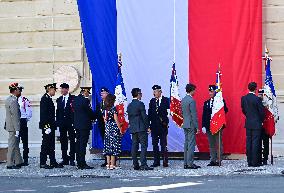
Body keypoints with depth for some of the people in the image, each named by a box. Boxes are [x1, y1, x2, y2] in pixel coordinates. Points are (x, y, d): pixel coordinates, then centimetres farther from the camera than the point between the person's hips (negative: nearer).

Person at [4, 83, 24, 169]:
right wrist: (17, 129, -21)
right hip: (13, 126, -10)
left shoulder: (8, 99, 12)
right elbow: (15, 116, -22)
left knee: (16, 145, 16)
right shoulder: (13, 101, -20)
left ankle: (19, 162, 23)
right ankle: (10, 164, 0)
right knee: (12, 145, -4)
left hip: (9, 125, 10)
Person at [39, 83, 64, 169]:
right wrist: (47, 126, -22)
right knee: (46, 144, -5)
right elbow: (43, 113, -19)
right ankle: (42, 163, 0)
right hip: (47, 125, -10)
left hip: (51, 125, 10)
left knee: (51, 145, 11)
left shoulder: (49, 98, 16)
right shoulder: (45, 98, -13)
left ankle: (53, 162, 14)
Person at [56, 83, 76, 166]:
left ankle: (72, 159, -1)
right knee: (63, 141, 6)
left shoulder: (73, 98, -2)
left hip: (71, 122, -5)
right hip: (62, 123, 5)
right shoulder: (59, 99, 14)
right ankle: (65, 159, 11)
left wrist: (74, 121, -10)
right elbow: (58, 111, 15)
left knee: (72, 140, -3)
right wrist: (57, 122, 6)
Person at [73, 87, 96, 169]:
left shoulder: (75, 99, 10)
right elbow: (90, 112, -12)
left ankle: (79, 163, 14)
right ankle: (82, 164, -8)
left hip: (77, 124, 9)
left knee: (78, 143, 11)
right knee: (83, 144, -8)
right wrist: (95, 117, 10)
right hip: (84, 125, -9)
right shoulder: (85, 100, -16)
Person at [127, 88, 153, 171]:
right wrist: (147, 127, -6)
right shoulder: (140, 104, -10)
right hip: (141, 128, -7)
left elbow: (129, 117, 15)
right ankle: (143, 164, -14)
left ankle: (135, 165, 8)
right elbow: (144, 116, -12)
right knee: (144, 146, -7)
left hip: (133, 129, 7)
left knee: (134, 146, 8)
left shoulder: (129, 105, 12)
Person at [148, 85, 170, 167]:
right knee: (155, 144, 6)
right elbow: (150, 113, 7)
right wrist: (148, 124, 0)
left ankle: (165, 161, 1)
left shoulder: (166, 100, -1)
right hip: (154, 126, 4)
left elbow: (167, 112, -6)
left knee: (163, 144, -2)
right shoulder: (152, 101, 10)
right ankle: (156, 161, 12)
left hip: (163, 126, -4)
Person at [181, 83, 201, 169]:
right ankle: (190, 163, -7)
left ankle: (186, 163, 12)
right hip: (191, 125, -9)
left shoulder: (183, 100, 11)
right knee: (191, 144, -6)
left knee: (186, 143, 11)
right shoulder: (191, 100, -16)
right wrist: (196, 126, -13)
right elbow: (194, 114, -16)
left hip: (185, 124, 9)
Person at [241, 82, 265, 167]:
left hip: (248, 124, 5)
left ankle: (249, 162, 10)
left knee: (249, 142, 8)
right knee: (255, 142, -2)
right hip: (256, 124, -5)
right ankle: (255, 162, -3)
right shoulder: (257, 99, -15)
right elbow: (262, 111, -9)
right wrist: (261, 121, 7)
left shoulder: (243, 98, 1)